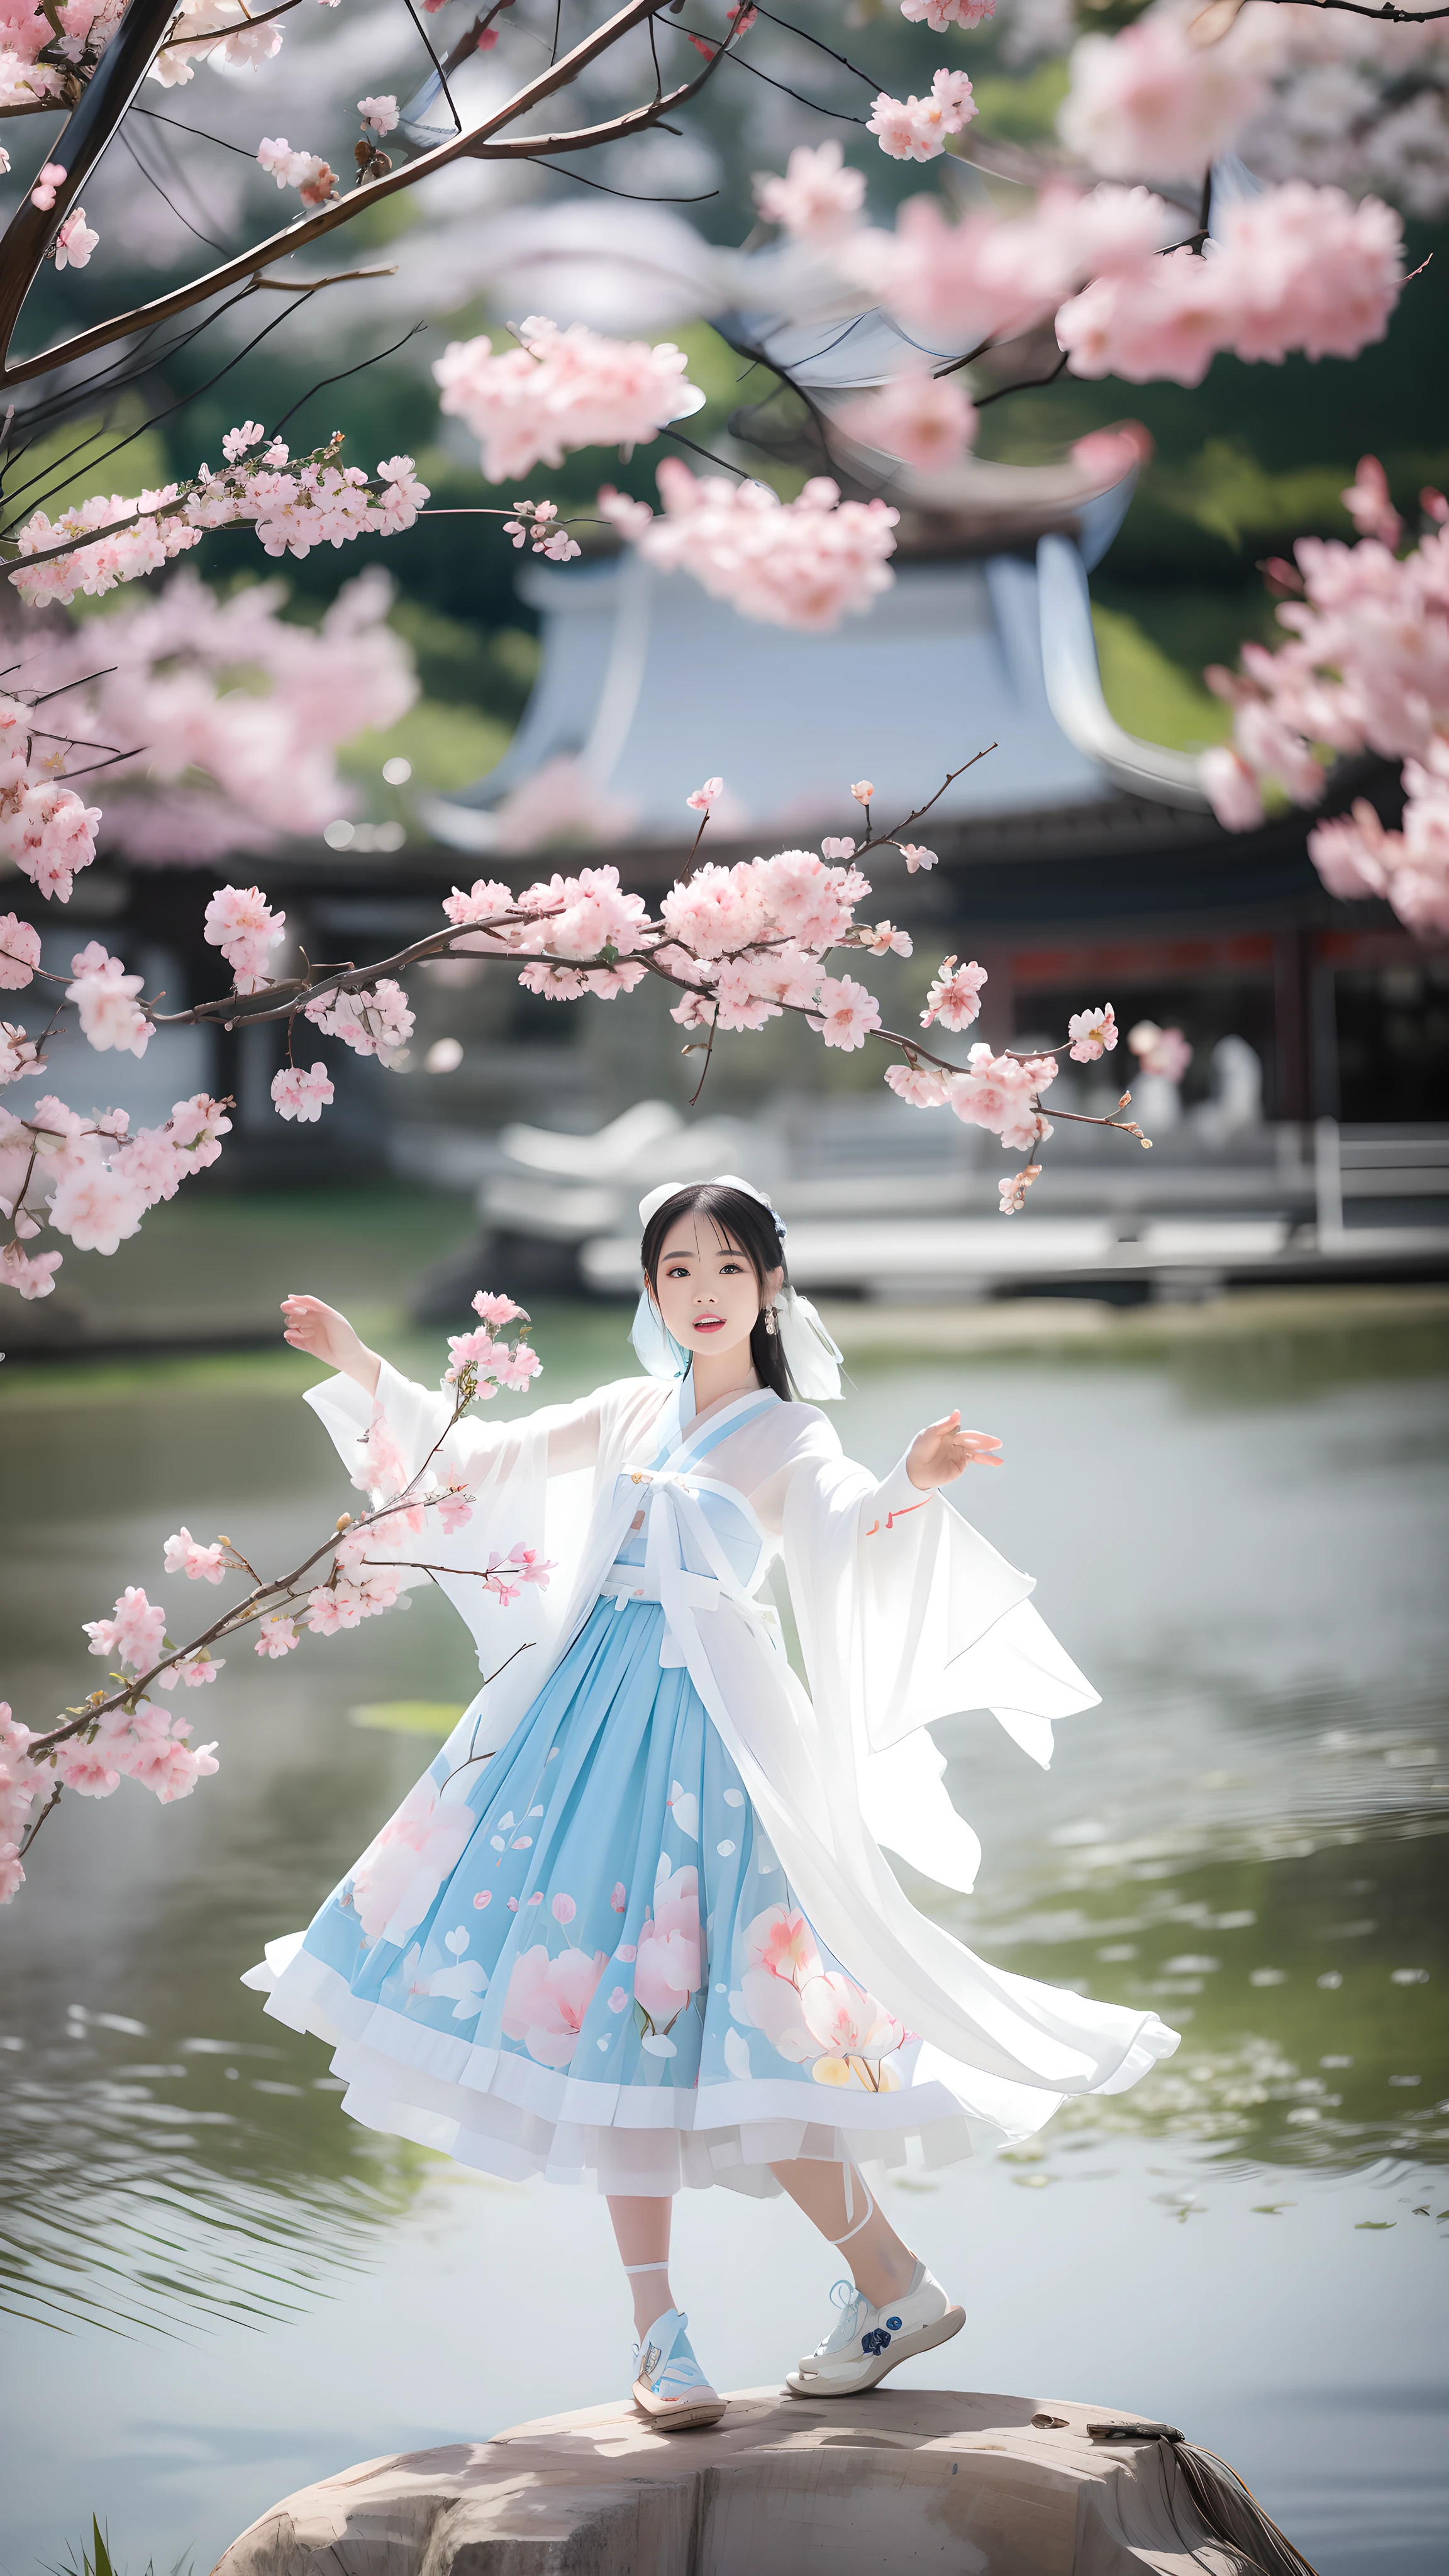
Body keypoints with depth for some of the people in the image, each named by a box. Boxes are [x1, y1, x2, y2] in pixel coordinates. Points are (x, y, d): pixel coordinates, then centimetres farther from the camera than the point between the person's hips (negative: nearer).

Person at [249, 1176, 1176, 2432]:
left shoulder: (786, 1438, -1)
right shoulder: (634, 1411, 15)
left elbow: (845, 1529, -22)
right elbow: (484, 1456, 24)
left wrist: (910, 1491, -43)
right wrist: (363, 1368, 19)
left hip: (707, 1730, -5)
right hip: (593, 1710, 5)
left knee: (719, 2019, -11)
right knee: (618, 2014, 1)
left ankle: (898, 2285, 3)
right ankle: (659, 2332, 6)